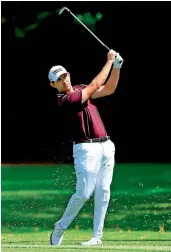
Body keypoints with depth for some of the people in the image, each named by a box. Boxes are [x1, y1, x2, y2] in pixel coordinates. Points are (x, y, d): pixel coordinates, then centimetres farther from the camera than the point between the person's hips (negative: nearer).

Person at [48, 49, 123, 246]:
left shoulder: (81, 90, 14)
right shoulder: (65, 100, -12)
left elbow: (109, 89, 13)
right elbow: (95, 86, -12)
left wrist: (117, 67, -1)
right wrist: (109, 61, -6)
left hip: (106, 147, 7)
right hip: (86, 148, -7)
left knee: (103, 192, 1)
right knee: (84, 193, -11)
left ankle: (97, 236, 2)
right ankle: (61, 227, 9)